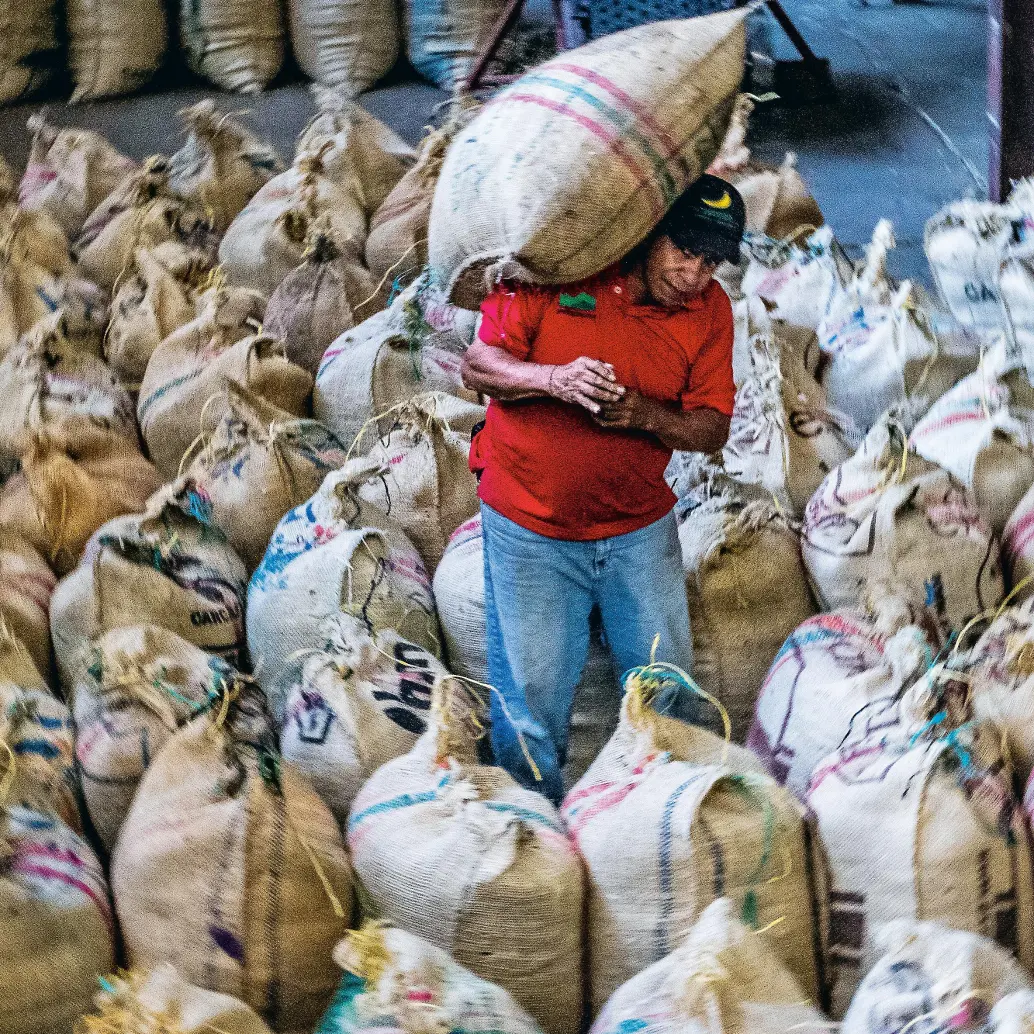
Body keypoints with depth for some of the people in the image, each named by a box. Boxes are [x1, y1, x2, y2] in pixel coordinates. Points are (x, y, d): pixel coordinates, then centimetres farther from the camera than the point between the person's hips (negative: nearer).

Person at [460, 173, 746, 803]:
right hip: (530, 528, -3)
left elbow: (713, 429, -2)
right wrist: (552, 379, -30)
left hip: (641, 528, 3)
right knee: (533, 698, 3)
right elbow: (478, 365, -11)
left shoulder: (710, 310, -2)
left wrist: (645, 415, -22)